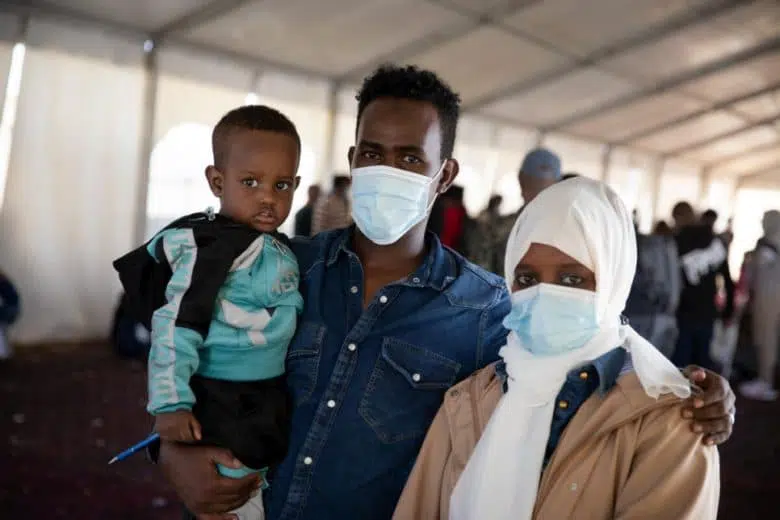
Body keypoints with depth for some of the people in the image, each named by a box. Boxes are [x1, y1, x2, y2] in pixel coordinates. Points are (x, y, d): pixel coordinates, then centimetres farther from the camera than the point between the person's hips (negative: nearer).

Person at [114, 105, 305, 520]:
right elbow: (175, 326, -22)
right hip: (225, 409, -9)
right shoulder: (216, 249, -20)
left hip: (261, 406, 9)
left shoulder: (276, 249, 7)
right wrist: (171, 403, -24)